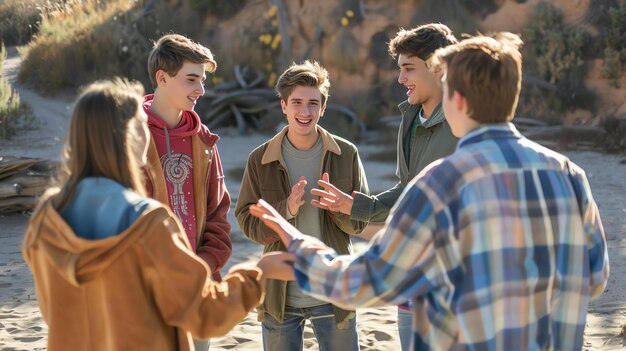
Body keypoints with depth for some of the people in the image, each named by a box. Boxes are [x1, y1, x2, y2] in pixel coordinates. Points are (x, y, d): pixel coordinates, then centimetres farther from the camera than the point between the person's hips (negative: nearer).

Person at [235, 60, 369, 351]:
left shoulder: (346, 154, -2)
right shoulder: (260, 160, -3)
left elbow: (359, 222, 0)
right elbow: (248, 223, -4)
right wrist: (287, 209, -23)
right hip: (280, 296, 0)